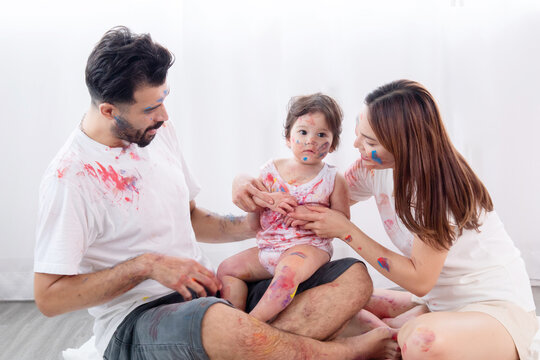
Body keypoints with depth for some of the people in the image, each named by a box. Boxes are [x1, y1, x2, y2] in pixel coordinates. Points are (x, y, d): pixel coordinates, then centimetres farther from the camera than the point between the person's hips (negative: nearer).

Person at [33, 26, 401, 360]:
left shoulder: (159, 131, 9)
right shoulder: (70, 177, -13)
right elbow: (49, 297, -13)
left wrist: (252, 225, 4)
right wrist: (145, 266, -19)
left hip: (209, 292, 7)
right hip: (135, 319, -7)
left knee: (354, 276, -5)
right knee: (221, 325, -43)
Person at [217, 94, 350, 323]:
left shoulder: (333, 179, -1)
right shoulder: (271, 170, 6)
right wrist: (269, 200, -12)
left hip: (310, 246, -5)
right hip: (267, 248, 5)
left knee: (288, 270, -35)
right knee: (227, 268, -2)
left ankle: (253, 321, -27)